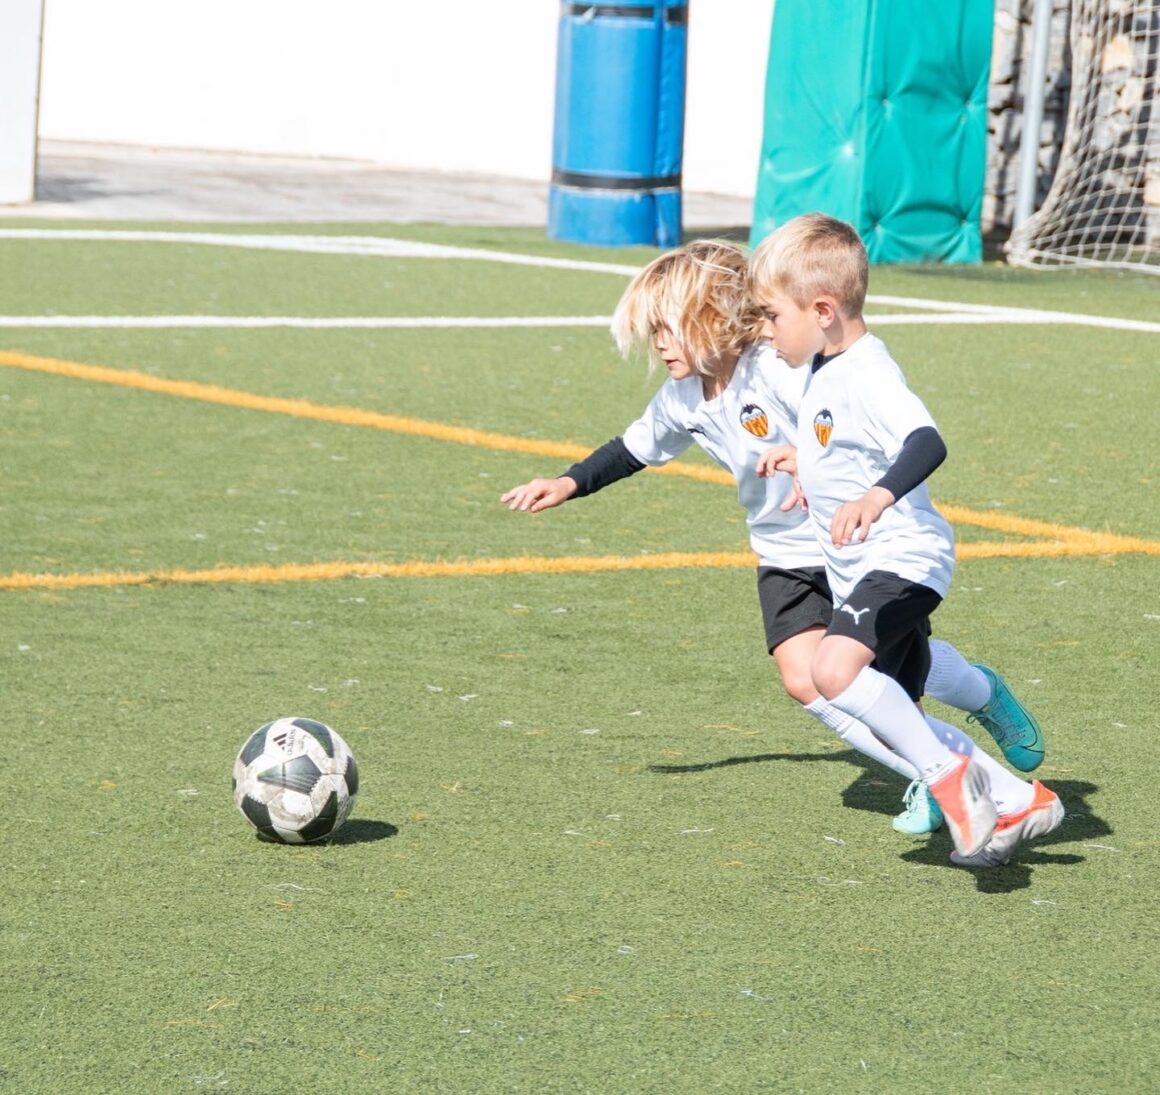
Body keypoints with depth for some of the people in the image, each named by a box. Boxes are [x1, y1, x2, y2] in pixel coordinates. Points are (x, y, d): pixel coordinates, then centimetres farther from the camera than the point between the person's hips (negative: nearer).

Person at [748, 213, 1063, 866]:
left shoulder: (867, 374, -21)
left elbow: (927, 444, -39)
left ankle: (950, 775, -20)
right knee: (891, 719, 14)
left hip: (902, 556, -11)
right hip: (864, 570, 11)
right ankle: (1018, 801, 22)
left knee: (835, 670, -32)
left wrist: (878, 496, -54)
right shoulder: (823, 370, 11)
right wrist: (804, 463, 33)